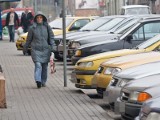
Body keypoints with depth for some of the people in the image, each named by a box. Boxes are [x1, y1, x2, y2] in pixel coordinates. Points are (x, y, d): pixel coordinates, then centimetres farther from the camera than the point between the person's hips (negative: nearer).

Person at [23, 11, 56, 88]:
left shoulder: (47, 27, 5)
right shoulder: (32, 28, 2)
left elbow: (51, 37, 7)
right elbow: (28, 39, 11)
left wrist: (53, 46, -5)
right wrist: (25, 48, 17)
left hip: (45, 49, 2)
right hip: (36, 49, -2)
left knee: (45, 66, 7)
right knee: (38, 65, -16)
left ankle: (43, 82, 18)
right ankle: (38, 81, -25)